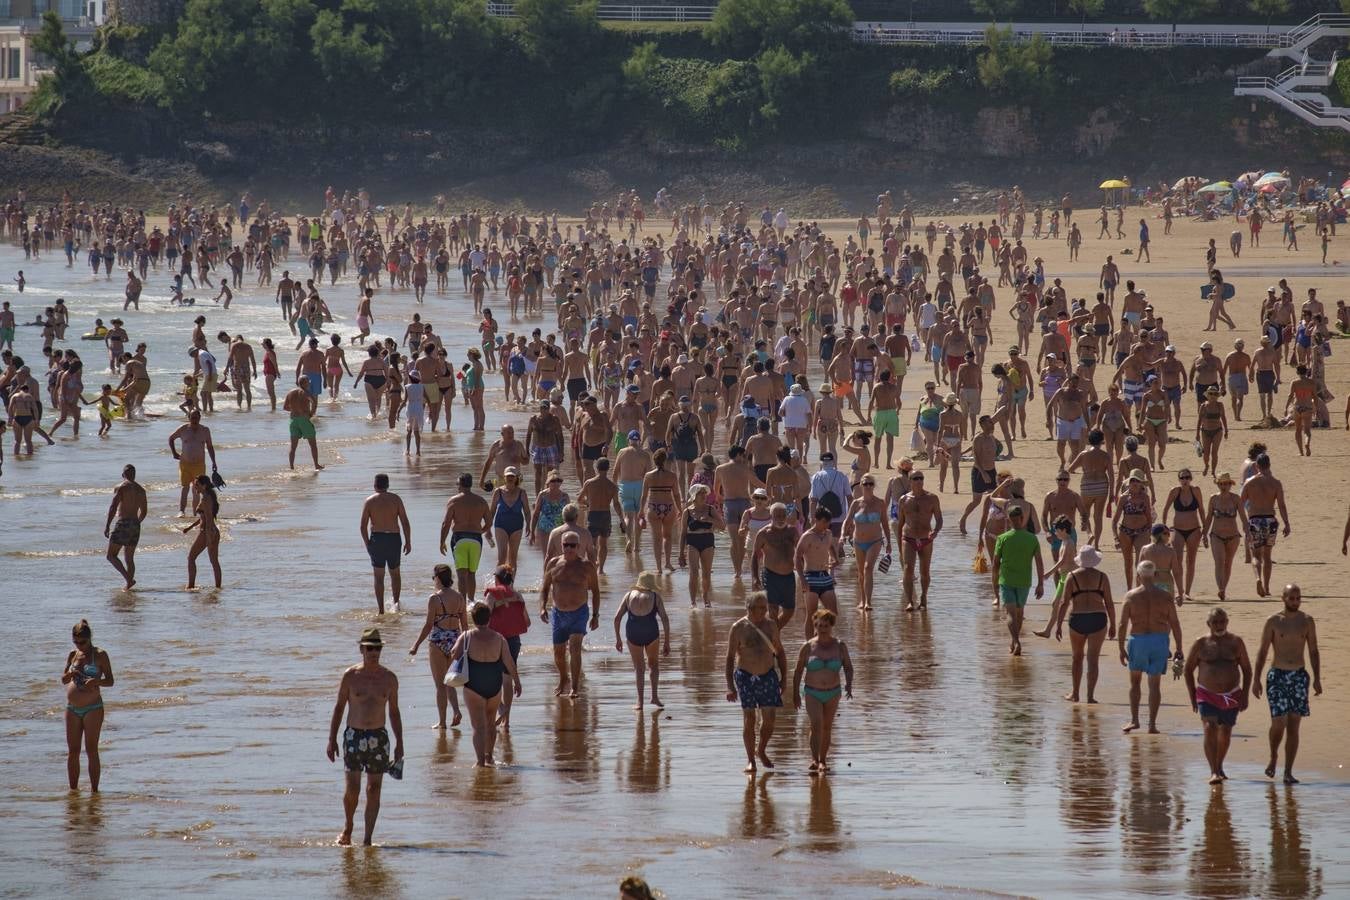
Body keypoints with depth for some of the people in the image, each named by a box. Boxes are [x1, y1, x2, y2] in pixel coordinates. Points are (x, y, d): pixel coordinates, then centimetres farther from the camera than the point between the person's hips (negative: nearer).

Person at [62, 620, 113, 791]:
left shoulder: (100, 655, -4)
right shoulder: (73, 655, 10)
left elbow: (110, 681, -4)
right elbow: (63, 680, 12)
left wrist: (96, 681, -24)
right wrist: (70, 674, -10)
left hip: (92, 708, -5)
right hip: (72, 709, 5)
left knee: (91, 751, -6)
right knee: (72, 751, 6)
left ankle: (94, 790, -4)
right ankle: (73, 789, 12)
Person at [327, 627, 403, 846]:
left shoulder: (389, 678, 4)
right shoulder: (350, 676, -2)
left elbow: (394, 712, 11)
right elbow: (339, 707, 3)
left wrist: (399, 743, 8)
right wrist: (332, 739, -1)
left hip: (378, 737, 2)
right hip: (354, 735, -2)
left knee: (374, 789, 0)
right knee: (352, 788, -9)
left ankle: (367, 839, 5)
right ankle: (347, 828, 16)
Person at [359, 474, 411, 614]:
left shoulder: (369, 501, 0)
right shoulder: (396, 499, 1)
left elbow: (363, 526, -1)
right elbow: (405, 522, -1)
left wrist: (367, 543, 9)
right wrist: (408, 542, 4)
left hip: (377, 539, -1)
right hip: (393, 538, 1)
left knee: (379, 576, 6)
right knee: (395, 573, 18)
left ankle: (381, 609, 2)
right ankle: (396, 602, 1)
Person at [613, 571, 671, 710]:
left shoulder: (629, 595, 14)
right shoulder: (655, 597, 9)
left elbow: (617, 617, 9)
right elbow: (665, 619, 2)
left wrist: (618, 639, 17)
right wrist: (667, 642, 6)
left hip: (633, 634, 1)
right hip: (651, 633, -1)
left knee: (639, 668, 15)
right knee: (654, 664, 23)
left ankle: (640, 701, 9)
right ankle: (655, 696, 15)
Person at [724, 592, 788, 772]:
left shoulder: (770, 625, 5)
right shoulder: (738, 628, -7)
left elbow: (780, 652, 15)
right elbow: (730, 658, -6)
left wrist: (783, 678, 9)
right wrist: (730, 686, -11)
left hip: (768, 675, 3)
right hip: (745, 676, -3)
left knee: (770, 719, 1)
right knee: (749, 719, -4)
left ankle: (761, 751, 25)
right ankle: (750, 760, 5)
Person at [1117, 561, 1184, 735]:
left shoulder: (1131, 596, -5)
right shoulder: (1165, 597, -2)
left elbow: (1122, 625, -6)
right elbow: (1175, 624, -1)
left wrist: (1121, 649, 0)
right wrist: (1179, 649, 6)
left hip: (1138, 641, -1)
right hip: (1160, 642, 1)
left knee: (1135, 680, 17)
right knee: (1155, 684, 6)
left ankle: (1134, 720, 12)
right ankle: (1152, 724, 4)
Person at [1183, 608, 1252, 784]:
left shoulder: (1236, 642, 2)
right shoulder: (1200, 644, -2)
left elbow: (1247, 669, 8)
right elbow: (1188, 669, 6)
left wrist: (1244, 695, 1)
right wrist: (1192, 697, 1)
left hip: (1231, 696, 2)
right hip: (1207, 695, -2)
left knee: (1225, 732, 13)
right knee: (1210, 729, -19)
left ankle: (1219, 767, 35)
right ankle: (1214, 772, -23)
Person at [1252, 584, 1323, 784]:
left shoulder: (1307, 621, 5)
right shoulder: (1273, 622, -1)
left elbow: (1313, 651, 9)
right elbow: (1262, 652, 1)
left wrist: (1317, 678, 2)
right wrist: (1256, 679, -5)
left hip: (1299, 677, 2)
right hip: (1277, 676, -2)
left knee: (1294, 726, 0)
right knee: (1278, 722, -11)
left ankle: (1288, 772, 3)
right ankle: (1273, 757, 18)